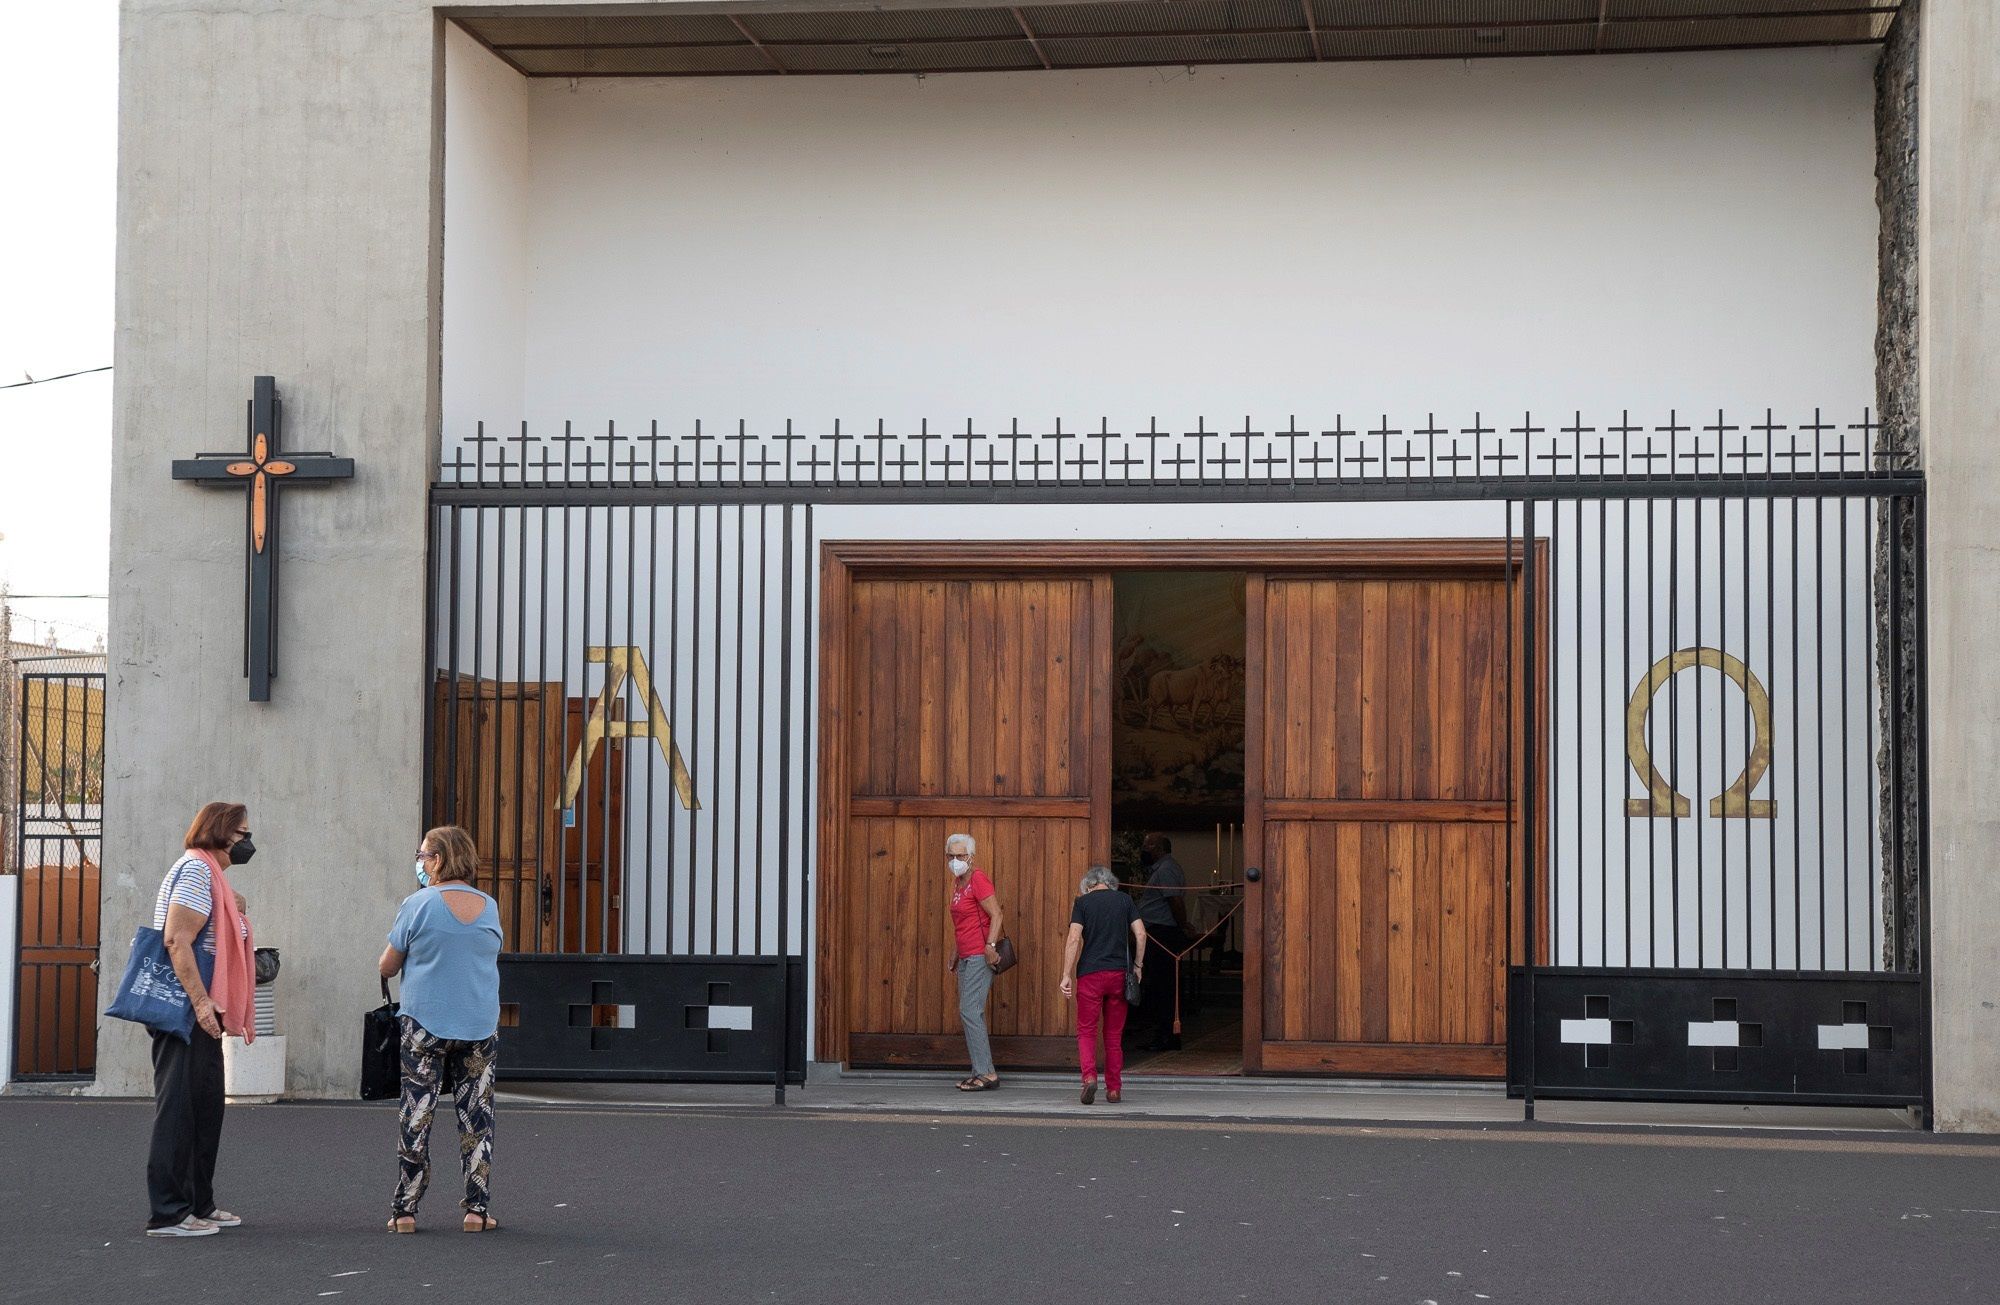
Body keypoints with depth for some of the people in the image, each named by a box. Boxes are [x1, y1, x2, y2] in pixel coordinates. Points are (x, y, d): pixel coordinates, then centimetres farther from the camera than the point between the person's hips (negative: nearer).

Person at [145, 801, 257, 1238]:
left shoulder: (209, 871, 20)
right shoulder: (196, 868, -12)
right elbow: (176, 940, -21)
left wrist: (236, 914, 15)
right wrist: (201, 1001, -25)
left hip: (200, 1011, 11)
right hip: (186, 1010, -11)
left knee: (205, 1108, 15)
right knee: (179, 1108, -9)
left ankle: (199, 1204, 23)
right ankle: (167, 1213, -7)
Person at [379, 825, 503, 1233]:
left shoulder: (419, 904, -8)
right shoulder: (489, 907, 5)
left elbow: (388, 967, -2)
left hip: (425, 1023, -3)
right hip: (481, 1026, 3)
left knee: (417, 1116, 3)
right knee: (477, 1116, 6)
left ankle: (405, 1210, 4)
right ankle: (477, 1209, 5)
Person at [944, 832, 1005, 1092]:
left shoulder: (977, 879, -11)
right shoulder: (957, 882, 17)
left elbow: (996, 915, -18)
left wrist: (990, 946, -26)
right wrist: (954, 956, 25)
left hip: (980, 956, -10)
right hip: (966, 958, 10)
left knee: (970, 1011, -14)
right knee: (968, 1014, 9)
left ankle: (986, 1073, -14)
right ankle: (981, 1073, 13)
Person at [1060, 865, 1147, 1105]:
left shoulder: (1082, 902, 1)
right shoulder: (1124, 900, 8)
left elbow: (1074, 939, -8)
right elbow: (1141, 934, 2)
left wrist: (1066, 975, -7)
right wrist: (1138, 965, 14)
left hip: (1090, 974, -2)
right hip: (1118, 974, 2)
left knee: (1086, 1031, 4)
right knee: (1114, 1035, 11)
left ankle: (1089, 1077, -18)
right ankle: (1114, 1089, 12)